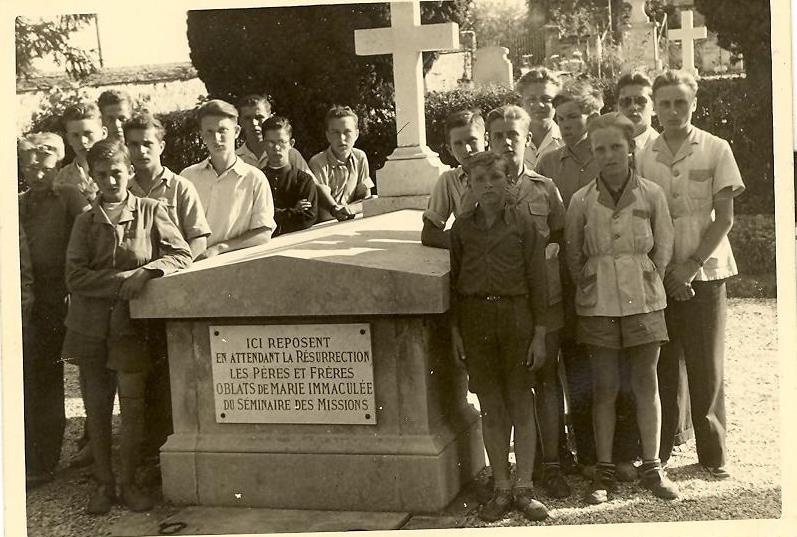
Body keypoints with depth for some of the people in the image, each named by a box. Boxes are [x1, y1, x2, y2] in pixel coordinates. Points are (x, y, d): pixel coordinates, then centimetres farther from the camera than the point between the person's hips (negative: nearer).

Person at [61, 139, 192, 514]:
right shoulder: (85, 222, 6)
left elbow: (182, 255, -2)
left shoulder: (151, 211, 2)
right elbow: (75, 277, -4)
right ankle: (103, 483, 19)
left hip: (130, 324, -2)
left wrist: (147, 272, -18)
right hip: (90, 325, 2)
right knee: (97, 406, 8)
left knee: (133, 405, -1)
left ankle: (128, 482, 13)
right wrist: (123, 281, -15)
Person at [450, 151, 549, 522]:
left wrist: (539, 334, -6)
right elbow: (455, 282, 8)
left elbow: (537, 281, -2)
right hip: (475, 319, 2)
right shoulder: (462, 227, 5)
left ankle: (524, 488, 13)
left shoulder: (523, 224, -1)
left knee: (521, 405, 4)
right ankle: (501, 488, 16)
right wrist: (455, 330, 2)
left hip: (516, 317, -2)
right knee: (491, 408, 7)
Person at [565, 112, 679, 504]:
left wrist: (645, 282, 3)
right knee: (604, 387, 5)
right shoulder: (581, 200, -3)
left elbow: (664, 247, 5)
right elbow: (573, 255, 6)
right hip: (598, 304, 0)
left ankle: (651, 467, 18)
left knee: (646, 383, 6)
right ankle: (604, 472, 14)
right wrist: (592, 287, 3)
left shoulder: (651, 194, -3)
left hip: (643, 299, 0)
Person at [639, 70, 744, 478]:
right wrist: (663, 272, -6)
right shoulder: (643, 157, 4)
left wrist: (690, 265, -12)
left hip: (704, 273, -1)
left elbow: (725, 218, -3)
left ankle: (714, 455, 16)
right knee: (659, 368, 4)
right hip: (658, 277, 1)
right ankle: (656, 454, 16)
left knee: (706, 368, 4)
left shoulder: (715, 150, 0)